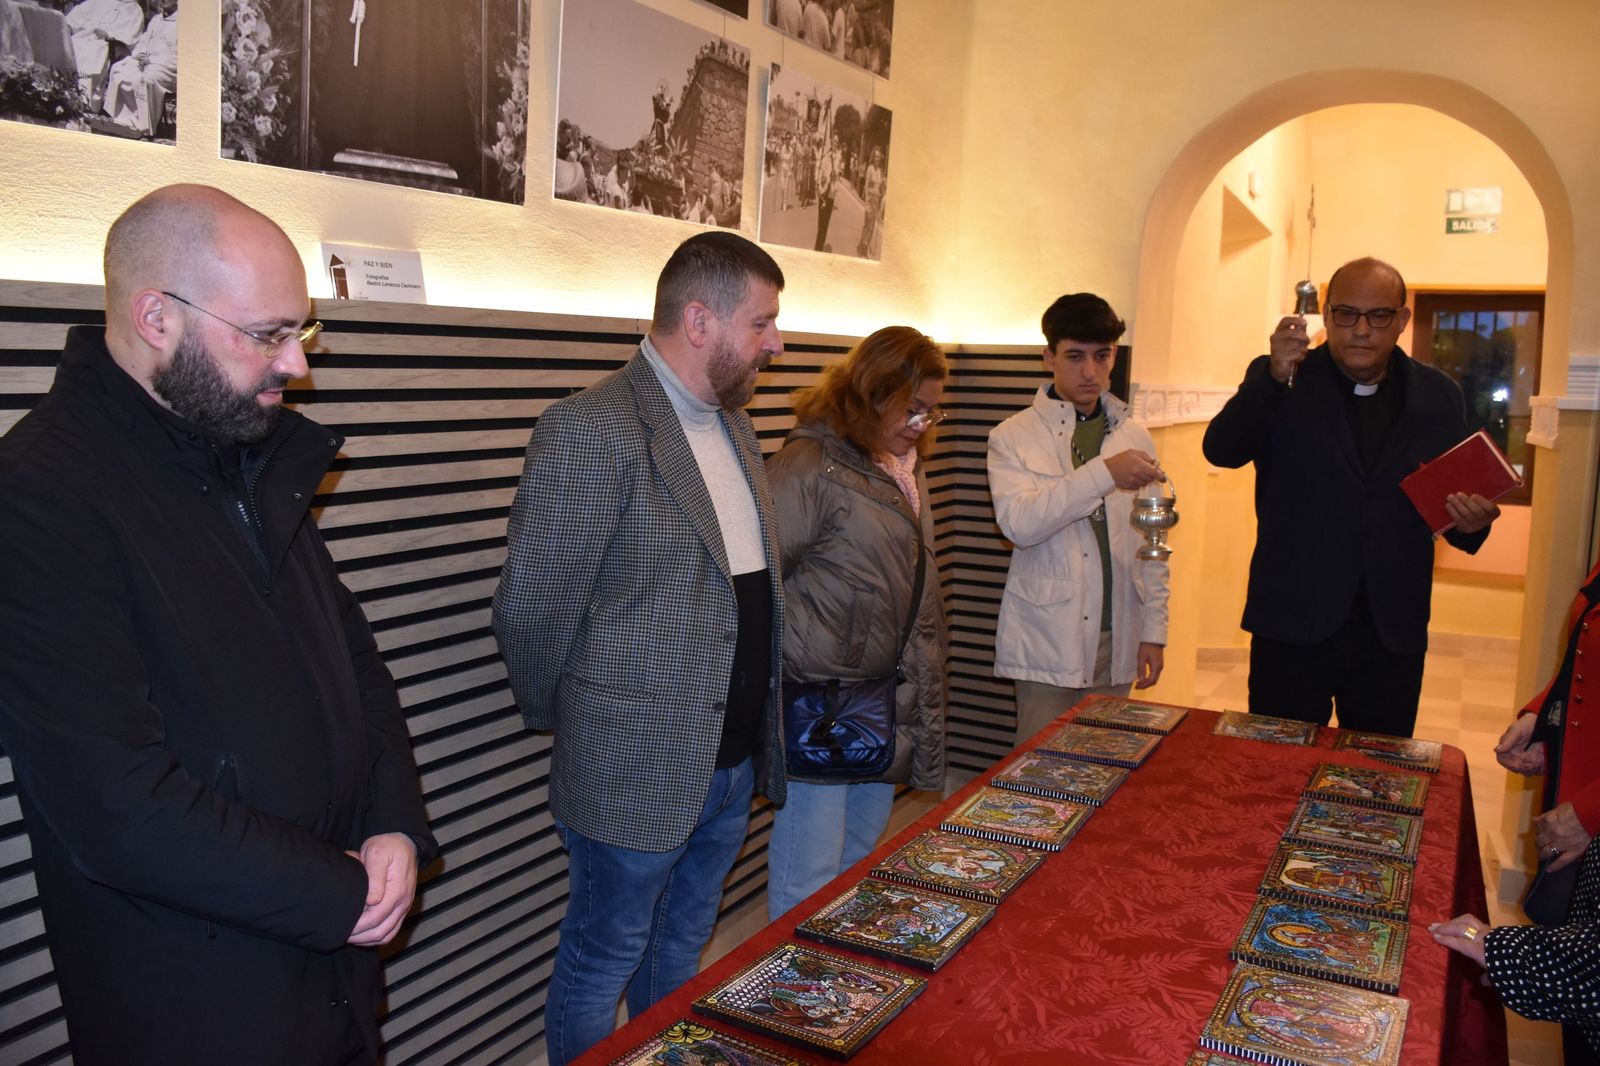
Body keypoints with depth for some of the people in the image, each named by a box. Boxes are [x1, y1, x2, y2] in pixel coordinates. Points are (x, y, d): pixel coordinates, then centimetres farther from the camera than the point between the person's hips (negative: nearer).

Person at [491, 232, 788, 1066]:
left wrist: (759, 735, 12)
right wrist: (561, 719, -2)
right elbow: (530, 612, -16)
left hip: (734, 760, 8)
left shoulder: (733, 423, 9)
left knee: (681, 950, 25)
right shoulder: (589, 431, -20)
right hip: (635, 771, -7)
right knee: (603, 965, 13)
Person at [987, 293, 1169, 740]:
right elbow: (1018, 522, -19)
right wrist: (1103, 474, -25)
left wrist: (1154, 631, 8)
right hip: (1047, 641, -3)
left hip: (1116, 640, 4)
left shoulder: (1135, 437, 9)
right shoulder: (1013, 437, -2)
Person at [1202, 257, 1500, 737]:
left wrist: (1471, 523, -11)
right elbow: (1221, 450, -17)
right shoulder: (1280, 380, -1)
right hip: (1292, 626, -2)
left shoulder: (1439, 396, 7)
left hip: (1393, 636, 3)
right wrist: (1275, 376, -31)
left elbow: (1454, 498, 12)